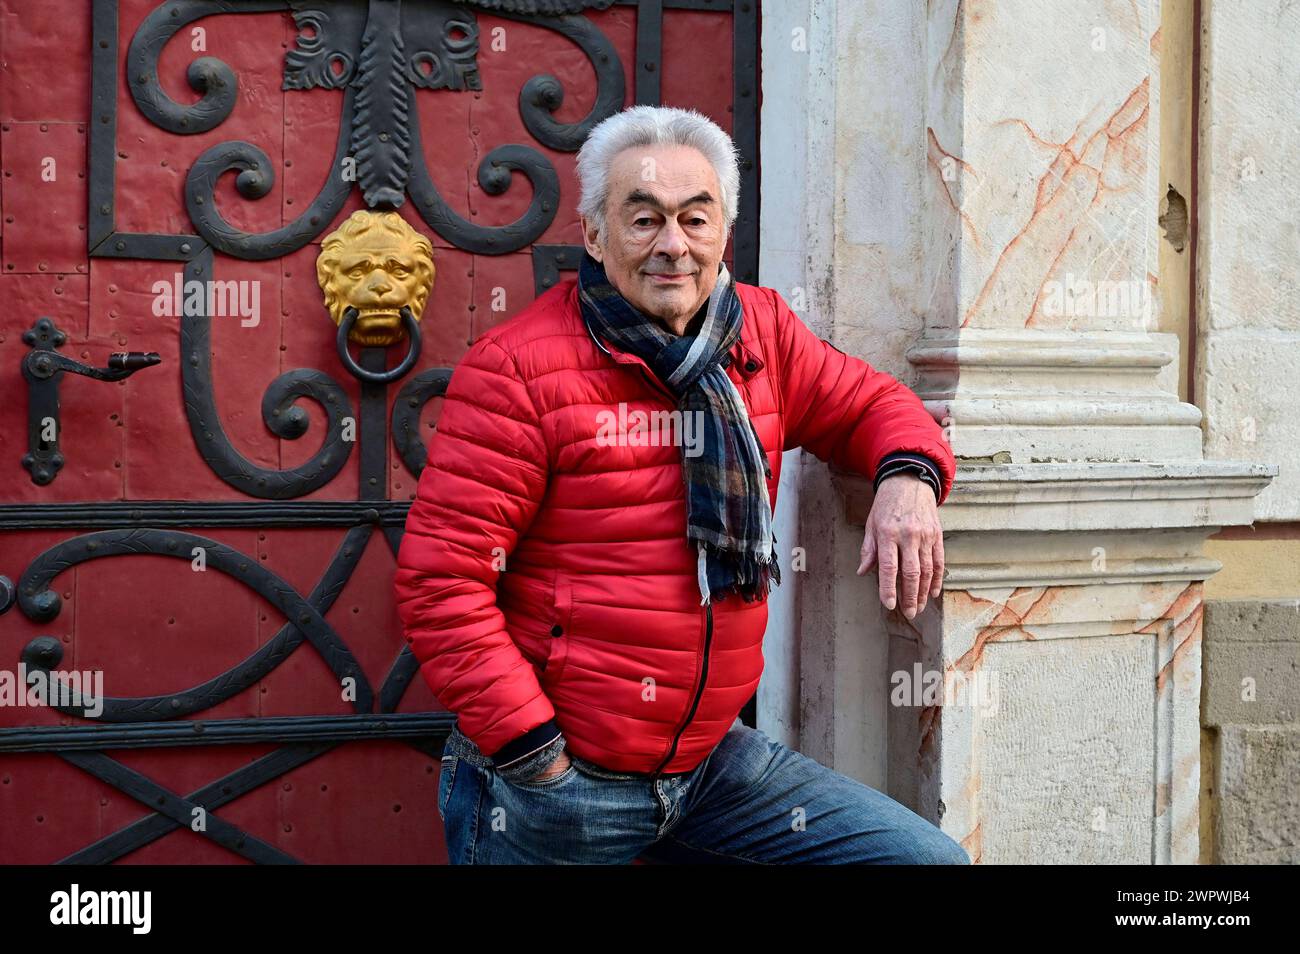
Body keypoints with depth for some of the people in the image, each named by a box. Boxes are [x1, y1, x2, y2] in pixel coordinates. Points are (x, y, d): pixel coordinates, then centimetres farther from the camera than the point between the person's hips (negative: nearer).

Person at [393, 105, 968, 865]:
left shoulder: (762, 334, 5)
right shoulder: (520, 368, -12)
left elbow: (869, 403, 20)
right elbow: (441, 579, -14)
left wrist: (908, 476, -4)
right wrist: (528, 746, -16)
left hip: (713, 761, 5)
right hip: (550, 781, -5)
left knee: (929, 858, 2)